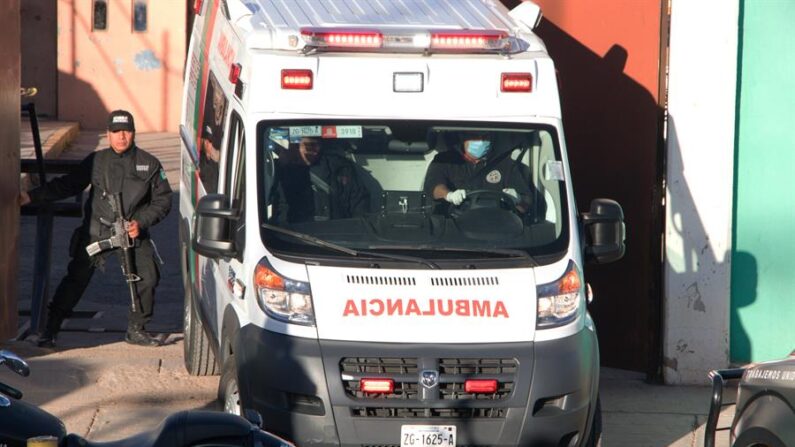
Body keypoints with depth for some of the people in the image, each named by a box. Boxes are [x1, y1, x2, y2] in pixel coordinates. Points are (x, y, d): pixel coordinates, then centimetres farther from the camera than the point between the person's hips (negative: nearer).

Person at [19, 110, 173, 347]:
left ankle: (136, 330, 14)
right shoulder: (96, 161, 1)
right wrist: (32, 197, -5)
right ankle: (50, 330, 1)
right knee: (76, 278, -6)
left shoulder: (149, 164, 1)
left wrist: (141, 223, -9)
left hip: (133, 231, 1)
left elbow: (163, 200, 5)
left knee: (148, 278, -6)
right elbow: (66, 185, 4)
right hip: (97, 231, -1)